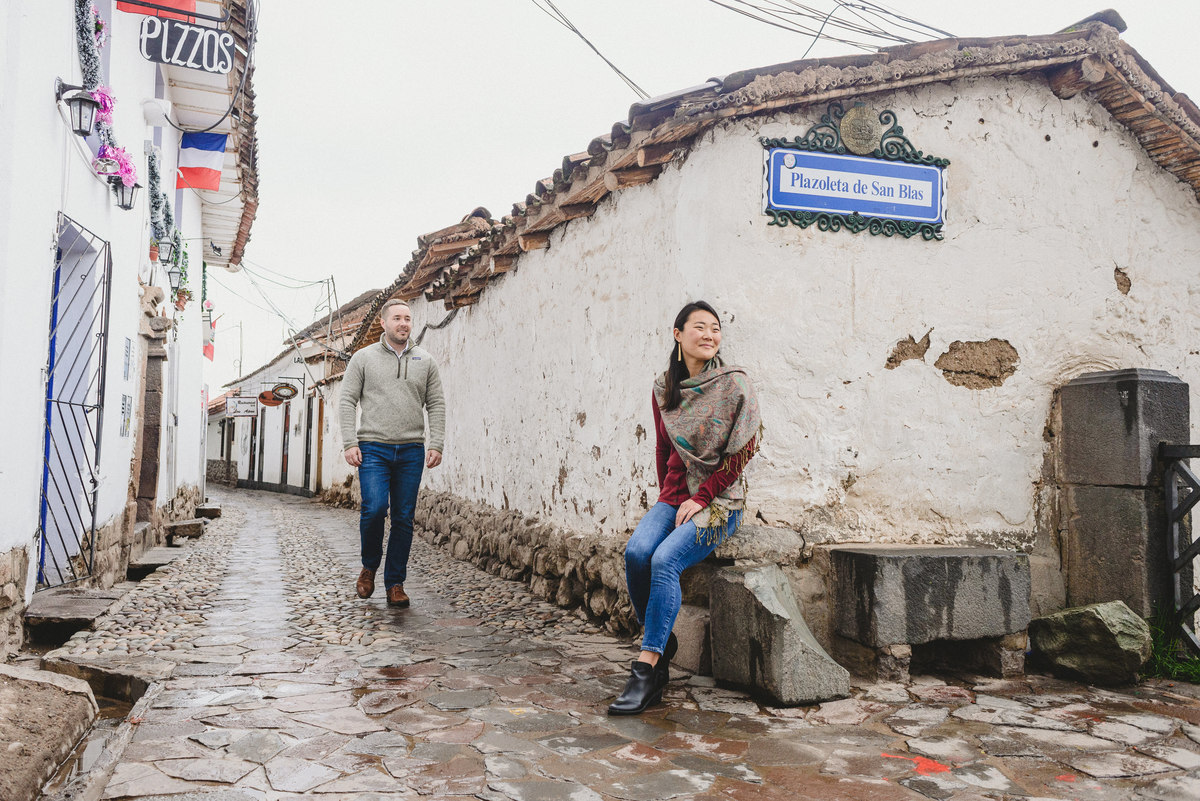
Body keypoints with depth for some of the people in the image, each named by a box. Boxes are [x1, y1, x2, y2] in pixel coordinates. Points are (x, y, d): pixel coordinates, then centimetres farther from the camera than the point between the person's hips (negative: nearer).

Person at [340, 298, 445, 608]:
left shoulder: (425, 361, 11)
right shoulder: (364, 358, 5)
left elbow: (436, 405, 10)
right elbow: (347, 402, 3)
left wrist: (436, 445, -1)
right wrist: (350, 443, -7)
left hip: (411, 451, 2)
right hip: (373, 448, -2)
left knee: (404, 519, 2)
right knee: (374, 508, -16)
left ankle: (395, 583, 13)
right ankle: (369, 567, 11)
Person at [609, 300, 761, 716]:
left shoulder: (735, 384, -6)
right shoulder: (664, 388, 8)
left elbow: (742, 451, -8)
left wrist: (701, 498, -12)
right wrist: (668, 497, 10)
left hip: (720, 499, -4)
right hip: (675, 494, 4)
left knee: (665, 560, -27)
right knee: (636, 551, -23)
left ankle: (647, 668, -22)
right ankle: (662, 643, -5)